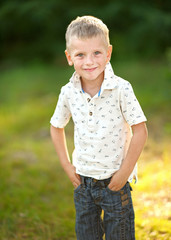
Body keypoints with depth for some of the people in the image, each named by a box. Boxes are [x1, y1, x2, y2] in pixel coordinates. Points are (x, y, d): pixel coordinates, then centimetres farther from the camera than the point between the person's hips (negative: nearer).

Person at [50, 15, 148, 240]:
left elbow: (140, 131, -15)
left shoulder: (121, 89, -18)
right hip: (83, 180, 4)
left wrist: (124, 172, -13)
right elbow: (56, 127, 10)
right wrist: (66, 165, 6)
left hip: (115, 180, -3)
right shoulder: (68, 93, -7)